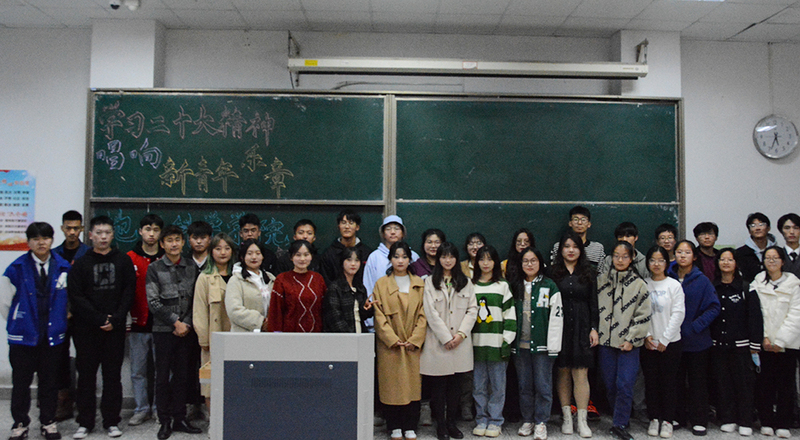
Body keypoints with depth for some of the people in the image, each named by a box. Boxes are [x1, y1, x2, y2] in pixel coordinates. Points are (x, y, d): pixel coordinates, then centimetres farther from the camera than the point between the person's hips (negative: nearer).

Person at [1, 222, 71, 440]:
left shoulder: (63, 267, 1)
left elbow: (70, 297, 10)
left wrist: (60, 320, 9)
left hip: (53, 335, 2)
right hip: (23, 335, -1)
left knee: (50, 381, 10)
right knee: (21, 381, 7)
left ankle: (48, 422, 23)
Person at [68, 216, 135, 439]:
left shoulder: (123, 261, 6)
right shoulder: (80, 263, 5)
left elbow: (129, 291, 2)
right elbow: (76, 296, -2)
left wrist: (116, 319, -9)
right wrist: (100, 319, -11)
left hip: (115, 329, 0)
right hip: (86, 329, 0)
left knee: (113, 375, 5)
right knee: (86, 375, 5)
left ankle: (112, 421, 14)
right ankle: (85, 422, 16)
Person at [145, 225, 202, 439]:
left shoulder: (192, 267, 8)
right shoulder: (154, 268, 1)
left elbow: (196, 299, 6)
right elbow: (153, 303, -4)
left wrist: (186, 323, -5)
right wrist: (175, 322, -9)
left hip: (185, 330, 2)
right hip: (163, 330, -2)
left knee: (182, 376, 8)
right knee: (163, 377, 3)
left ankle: (179, 419, 17)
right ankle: (165, 421, 13)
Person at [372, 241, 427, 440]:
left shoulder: (419, 284, 9)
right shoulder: (381, 284, 4)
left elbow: (423, 314, 4)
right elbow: (379, 316, -2)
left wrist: (415, 339, -8)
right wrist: (393, 340, -11)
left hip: (413, 345, 1)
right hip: (389, 345, -1)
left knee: (413, 383, 2)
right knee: (391, 384, 1)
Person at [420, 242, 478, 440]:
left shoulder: (466, 282, 11)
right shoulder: (430, 282, 2)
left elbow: (472, 309, 6)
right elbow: (431, 313, -5)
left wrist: (461, 333, -7)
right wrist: (446, 338, -9)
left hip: (460, 341, 3)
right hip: (438, 342, -2)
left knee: (455, 384, 7)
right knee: (438, 385, 2)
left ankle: (451, 422, 18)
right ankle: (440, 424, 12)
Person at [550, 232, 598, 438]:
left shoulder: (588, 272, 10)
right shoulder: (553, 272, 4)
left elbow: (593, 303, 9)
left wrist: (594, 328, 0)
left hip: (582, 328, 0)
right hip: (559, 327, 0)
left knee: (581, 374, -3)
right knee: (563, 373, 5)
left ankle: (582, 420, 2)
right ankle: (566, 417, 15)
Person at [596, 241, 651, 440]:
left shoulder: (639, 284, 1)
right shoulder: (601, 280, 6)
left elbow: (643, 316, -1)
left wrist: (632, 339, -6)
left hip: (628, 344, -2)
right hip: (605, 341, 2)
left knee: (625, 385, -7)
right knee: (610, 385, 7)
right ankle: (622, 418, 24)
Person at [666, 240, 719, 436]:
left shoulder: (702, 280, -5)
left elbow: (714, 307, -9)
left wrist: (695, 326, -16)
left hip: (697, 340, -2)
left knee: (698, 381, 6)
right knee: (675, 379, 10)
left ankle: (699, 420, 17)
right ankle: (677, 417, 22)